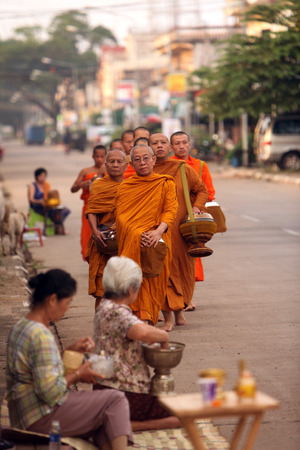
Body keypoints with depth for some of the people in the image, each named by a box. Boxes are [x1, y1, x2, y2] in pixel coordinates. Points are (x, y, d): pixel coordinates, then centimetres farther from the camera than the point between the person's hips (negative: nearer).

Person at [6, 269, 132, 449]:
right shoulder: (41, 336, -22)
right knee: (116, 400, -7)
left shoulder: (21, 327, 11)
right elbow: (50, 392, -25)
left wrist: (71, 350, 13)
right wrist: (78, 375, -8)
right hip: (43, 418, -10)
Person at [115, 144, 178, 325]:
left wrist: (159, 231, -22)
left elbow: (170, 210, -3)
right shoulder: (125, 187, 11)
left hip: (157, 241, 0)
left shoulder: (166, 184, 9)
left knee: (153, 282, -6)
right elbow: (121, 215, 1)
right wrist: (138, 234, -17)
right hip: (131, 241, 0)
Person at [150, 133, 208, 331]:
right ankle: (168, 317, -2)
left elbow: (202, 190, 14)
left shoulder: (183, 169, 6)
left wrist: (197, 207, -3)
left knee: (182, 269, 9)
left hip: (181, 230, 1)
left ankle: (179, 310, 29)